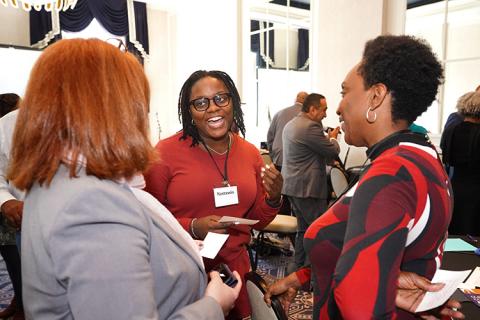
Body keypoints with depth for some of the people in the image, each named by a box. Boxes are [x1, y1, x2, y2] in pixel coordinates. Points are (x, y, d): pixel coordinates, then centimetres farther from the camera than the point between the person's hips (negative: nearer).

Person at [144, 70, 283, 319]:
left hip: (235, 269, 4)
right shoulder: (166, 152, -14)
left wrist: (273, 199, -10)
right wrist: (192, 227, -22)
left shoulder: (251, 153, 0)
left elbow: (256, 221, 9)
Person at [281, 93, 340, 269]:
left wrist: (326, 138, 18)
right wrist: (333, 137, 8)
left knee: (303, 228, 19)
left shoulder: (290, 124, 14)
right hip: (308, 187, -10)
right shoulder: (310, 127, -18)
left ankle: (300, 266, 27)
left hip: (293, 185, 10)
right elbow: (333, 151, -11)